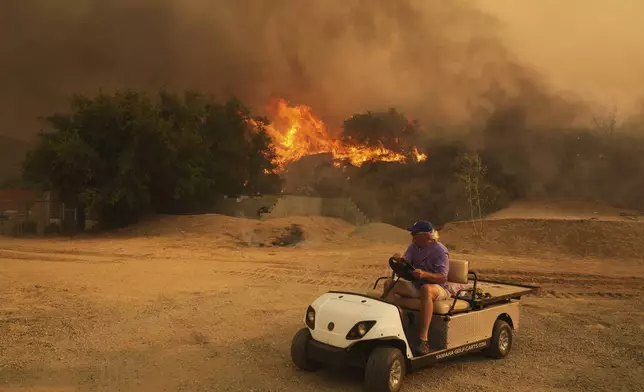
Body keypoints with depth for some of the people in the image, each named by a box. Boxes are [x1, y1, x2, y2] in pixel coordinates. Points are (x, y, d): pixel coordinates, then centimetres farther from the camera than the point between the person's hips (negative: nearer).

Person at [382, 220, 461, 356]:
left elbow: (442, 278, -20)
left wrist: (424, 274, -38)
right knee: (389, 283, -13)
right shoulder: (414, 247, 7)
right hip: (417, 285, 7)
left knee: (426, 289, -41)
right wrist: (398, 261, -25)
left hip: (439, 287, -6)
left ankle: (424, 341, -44)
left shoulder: (440, 251, -12)